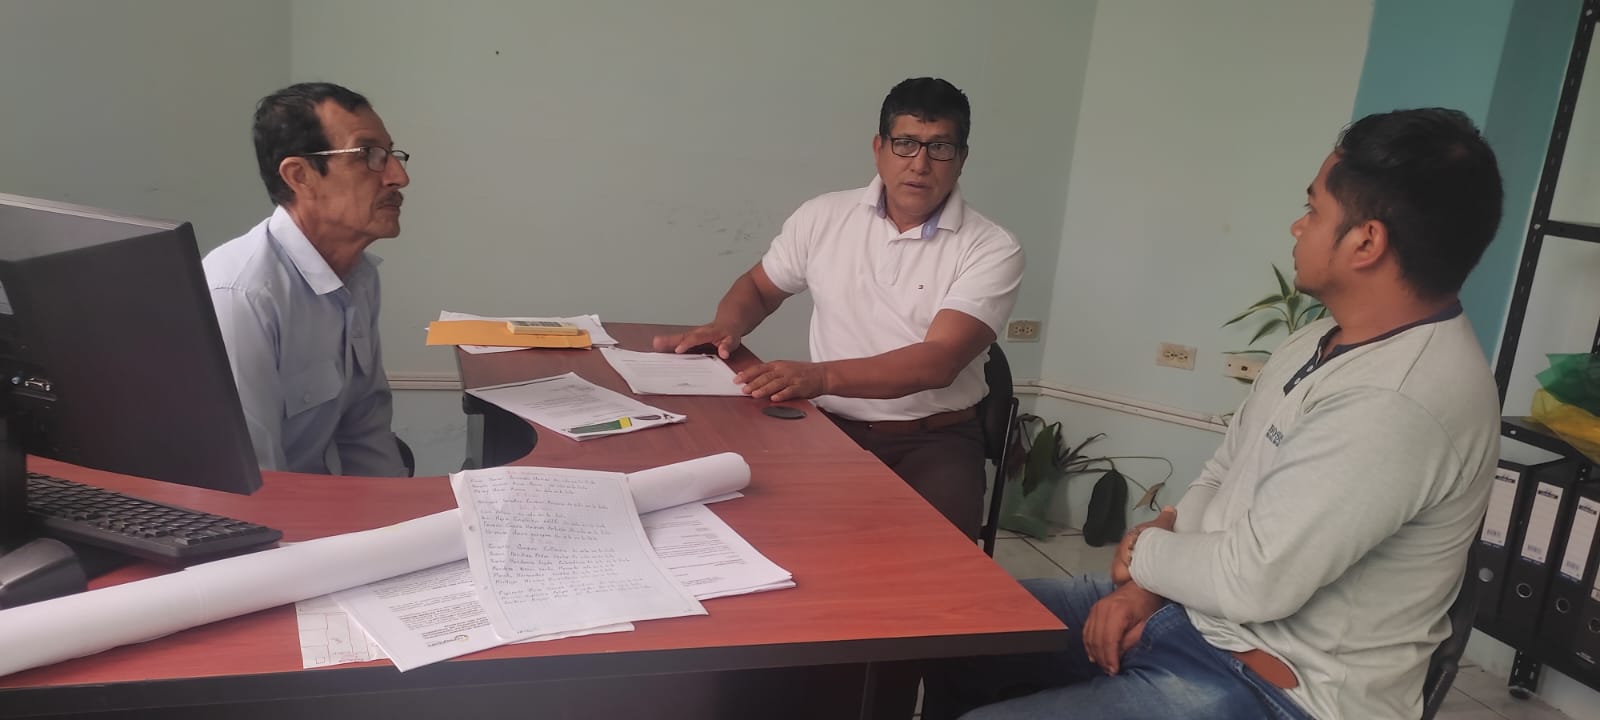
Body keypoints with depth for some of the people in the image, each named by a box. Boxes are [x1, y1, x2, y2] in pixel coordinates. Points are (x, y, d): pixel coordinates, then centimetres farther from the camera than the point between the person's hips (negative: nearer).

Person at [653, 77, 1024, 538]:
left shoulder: (992, 250, -7)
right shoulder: (823, 217, 4)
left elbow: (938, 361, -19)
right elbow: (759, 287, 20)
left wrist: (823, 376, -32)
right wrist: (726, 328, -4)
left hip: (935, 438, -2)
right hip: (832, 426, 2)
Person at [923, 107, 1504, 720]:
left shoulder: (1403, 403, -28)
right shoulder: (1319, 343, 5)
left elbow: (1255, 579, -27)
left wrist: (1144, 553, -8)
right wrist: (1144, 586, -4)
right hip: (1189, 605, 9)